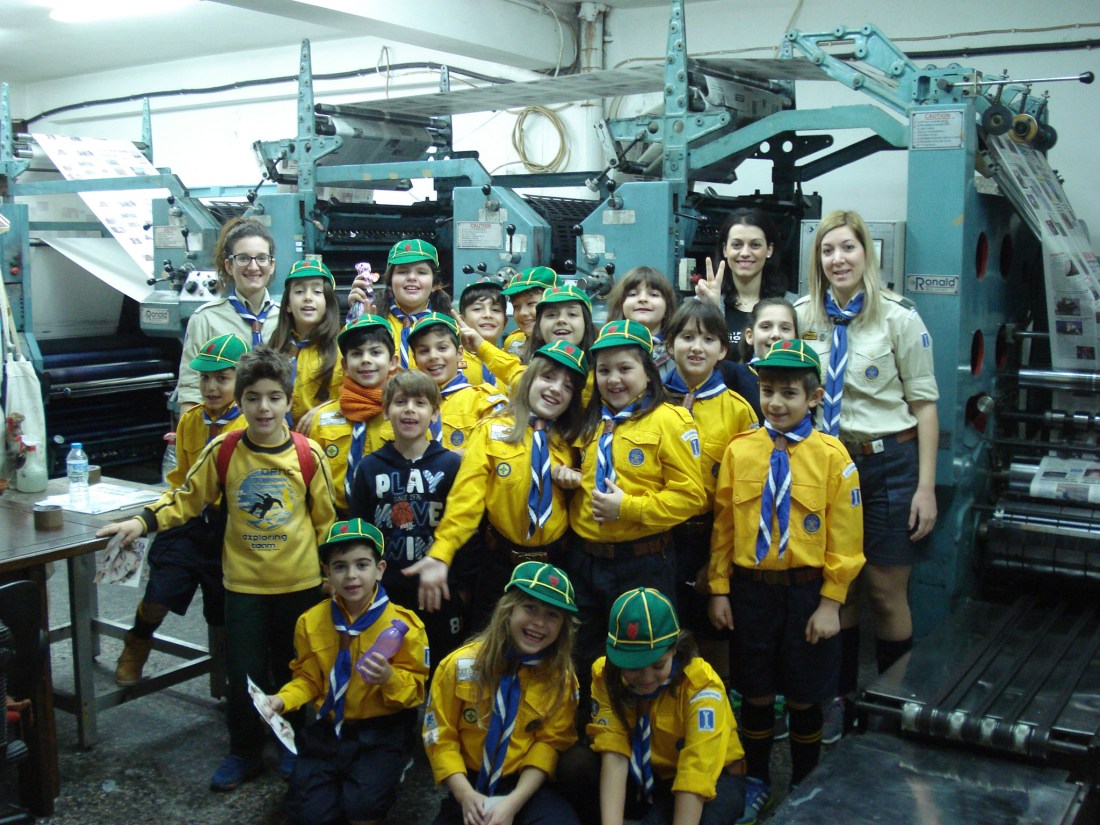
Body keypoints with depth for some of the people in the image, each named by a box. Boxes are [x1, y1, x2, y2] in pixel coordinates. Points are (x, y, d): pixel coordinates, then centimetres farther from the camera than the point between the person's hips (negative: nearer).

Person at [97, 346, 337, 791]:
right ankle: (244, 751, 28)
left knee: (295, 669, 13)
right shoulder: (223, 451, -7)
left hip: (300, 582, 0)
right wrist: (143, 521, -8)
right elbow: (185, 498, 4)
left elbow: (326, 518, 1)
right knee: (244, 673, 7)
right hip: (244, 583, 1)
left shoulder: (308, 454, -8)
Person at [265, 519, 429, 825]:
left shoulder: (402, 624, -12)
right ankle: (340, 780, 22)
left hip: (380, 732, -3)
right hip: (328, 729, 4)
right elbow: (308, 679, 9)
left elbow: (416, 687, -7)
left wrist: (390, 678, -27)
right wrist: (282, 700, -9)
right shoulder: (311, 622, -2)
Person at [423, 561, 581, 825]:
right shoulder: (461, 664, -7)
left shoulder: (561, 676, -4)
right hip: (468, 784, 0)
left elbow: (550, 743, -5)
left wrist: (513, 802, -17)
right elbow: (440, 736, -4)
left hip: (527, 786, 0)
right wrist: (465, 795, -17)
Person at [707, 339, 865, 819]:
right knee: (755, 694, 14)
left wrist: (830, 603, -8)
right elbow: (723, 525, 3)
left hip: (807, 591, -2)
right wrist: (719, 590, 1)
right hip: (750, 590, 2)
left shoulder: (832, 455, -8)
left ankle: (804, 789, 33)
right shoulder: (739, 451, -1)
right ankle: (757, 781, 35)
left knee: (803, 698, 12)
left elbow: (845, 537, -6)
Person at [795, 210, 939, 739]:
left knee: (885, 591, 3)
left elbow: (924, 403, -4)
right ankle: (841, 695, 27)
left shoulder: (898, 317, -5)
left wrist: (926, 487, -8)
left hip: (889, 462, -3)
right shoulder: (802, 316, 3)